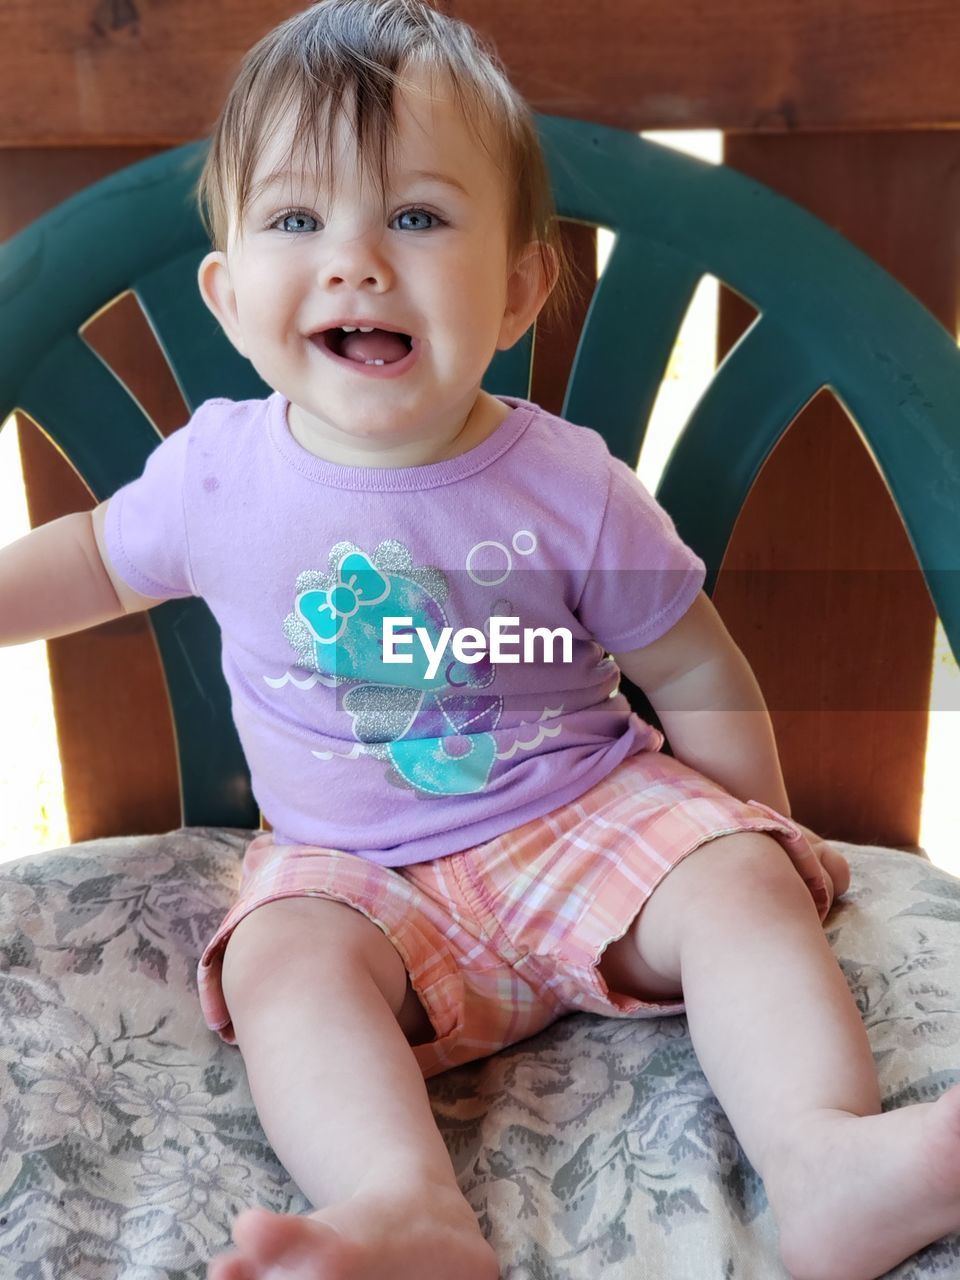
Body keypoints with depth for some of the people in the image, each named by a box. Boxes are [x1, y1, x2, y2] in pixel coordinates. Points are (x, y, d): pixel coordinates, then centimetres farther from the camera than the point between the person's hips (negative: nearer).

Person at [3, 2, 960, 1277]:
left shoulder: (570, 487, -13)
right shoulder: (217, 469, -8)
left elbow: (695, 669, -1)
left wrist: (761, 832, 7)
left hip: (594, 815, 0)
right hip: (355, 872, 1)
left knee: (737, 878, -22)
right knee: (284, 957, -27)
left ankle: (825, 1160, -30)